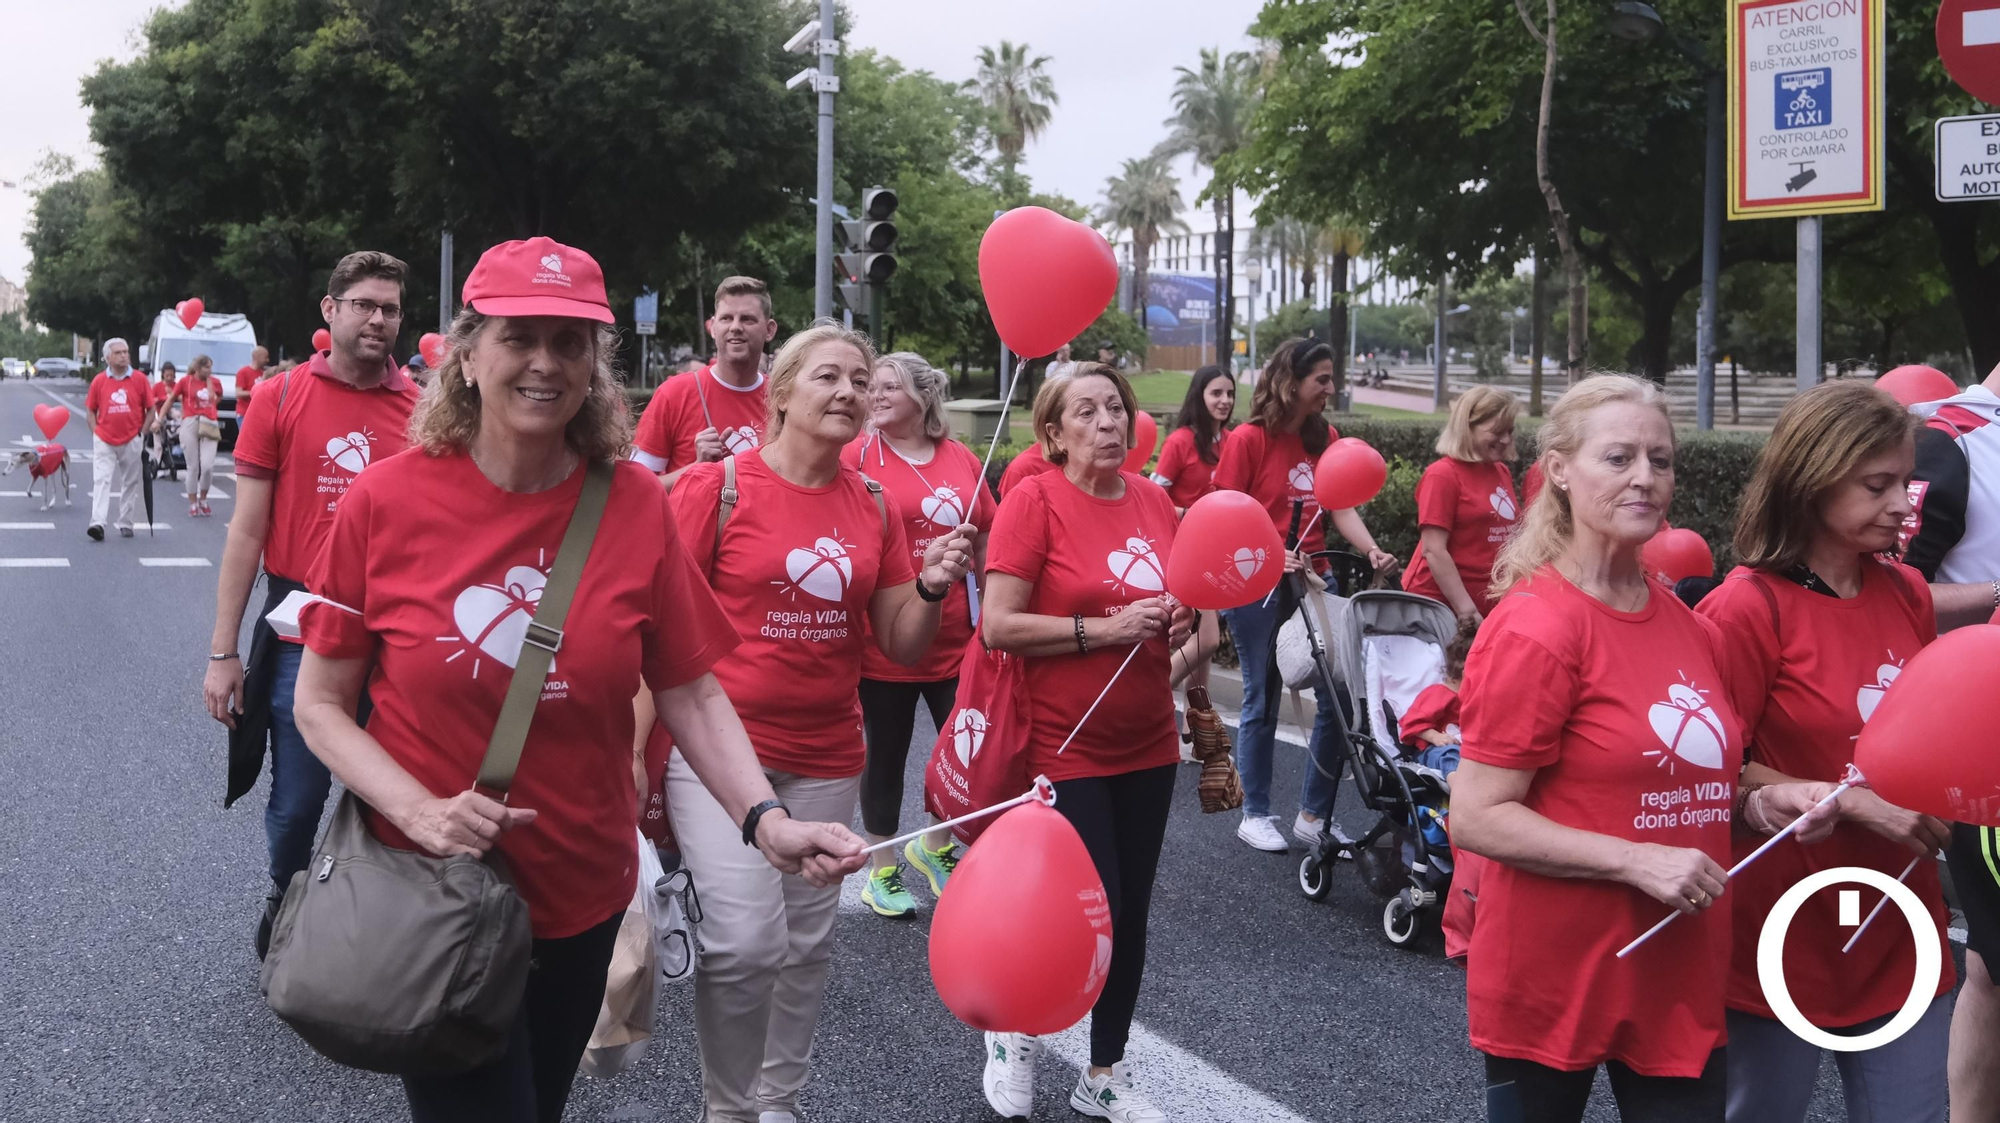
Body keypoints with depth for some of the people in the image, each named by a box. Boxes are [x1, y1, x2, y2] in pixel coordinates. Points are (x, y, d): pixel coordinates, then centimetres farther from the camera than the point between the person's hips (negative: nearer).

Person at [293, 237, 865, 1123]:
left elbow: (690, 693, -5)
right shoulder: (386, 501, -12)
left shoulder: (634, 506, -8)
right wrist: (419, 811, -21)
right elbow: (321, 704, -5)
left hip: (581, 897, 3)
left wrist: (764, 820, -21)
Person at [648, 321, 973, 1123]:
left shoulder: (874, 507, 6)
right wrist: (638, 754, -9)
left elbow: (902, 647, 9)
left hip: (826, 758, 5)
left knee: (806, 944, 11)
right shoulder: (717, 487, -7)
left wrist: (932, 588, -11)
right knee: (745, 941, -15)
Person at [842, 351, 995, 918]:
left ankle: (936, 844, 34)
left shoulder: (962, 460, 4)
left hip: (954, 638, 4)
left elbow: (984, 544, 13)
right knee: (887, 755, 10)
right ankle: (882, 869, 28)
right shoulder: (858, 456, -7)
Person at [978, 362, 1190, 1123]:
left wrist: (1179, 623, -2)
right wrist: (1108, 629, -22)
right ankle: (1016, 1026, 23)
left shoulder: (1155, 500, 5)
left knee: (1132, 911, 11)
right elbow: (997, 626, -18)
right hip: (1065, 746, -6)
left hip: (1147, 744, 6)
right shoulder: (1033, 501, -13)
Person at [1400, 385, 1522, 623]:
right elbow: (1433, 551, -15)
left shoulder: (1503, 472, 9)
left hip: (1487, 604, 6)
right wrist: (1464, 607, -19)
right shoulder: (1444, 474, -10)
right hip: (1441, 603, -6)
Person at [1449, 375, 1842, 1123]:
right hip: (1555, 978, -6)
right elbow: (1476, 818, -18)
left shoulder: (1692, 631, 6)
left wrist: (1760, 805, 0)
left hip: (1680, 976, 7)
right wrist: (1639, 861, -24)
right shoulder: (1532, 631, -16)